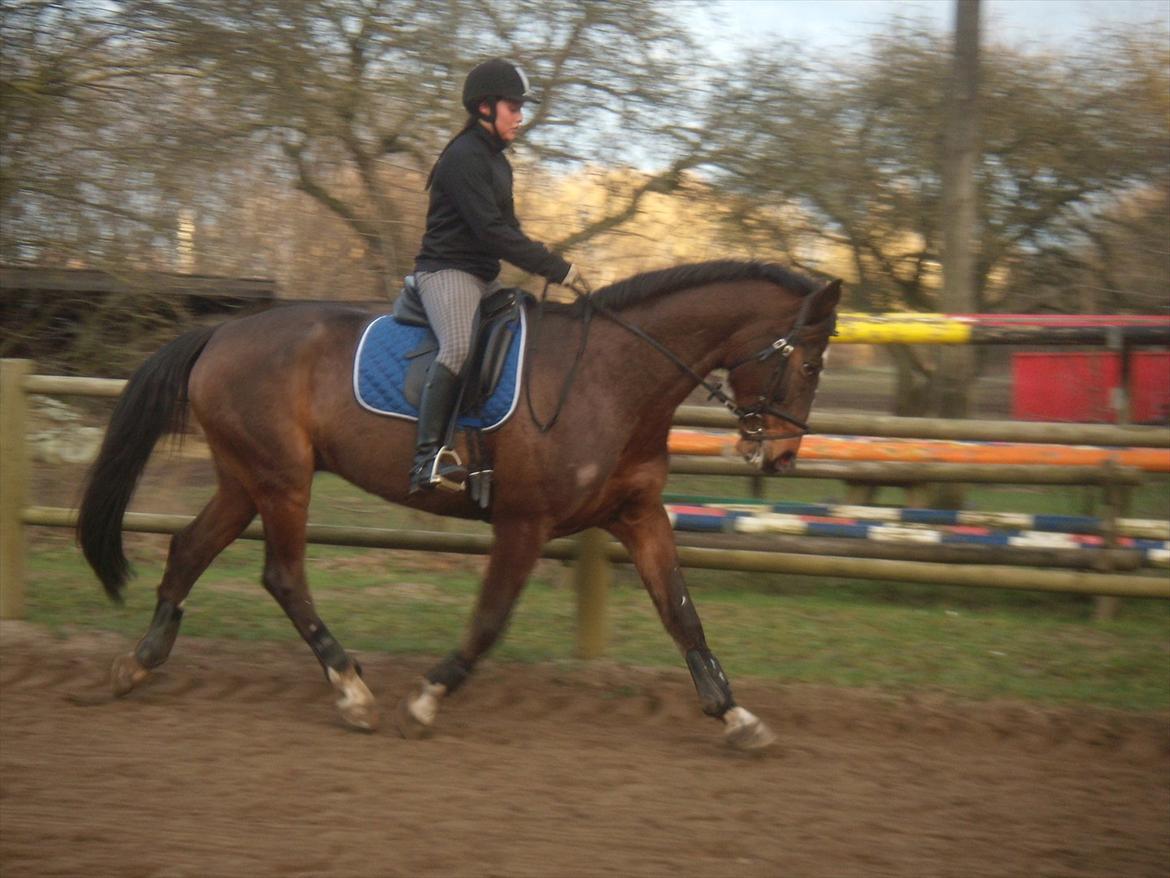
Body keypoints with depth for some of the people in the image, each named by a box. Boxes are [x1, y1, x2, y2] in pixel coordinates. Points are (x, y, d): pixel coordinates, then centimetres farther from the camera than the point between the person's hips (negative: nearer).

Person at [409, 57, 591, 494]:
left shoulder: (496, 161, 17)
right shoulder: (464, 157, -14)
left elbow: (507, 229, 21)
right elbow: (490, 230, -22)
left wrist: (553, 266, 5)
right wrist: (558, 269, -22)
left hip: (485, 277, 11)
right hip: (446, 271, -11)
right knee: (460, 346, -33)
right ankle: (427, 458, -38)